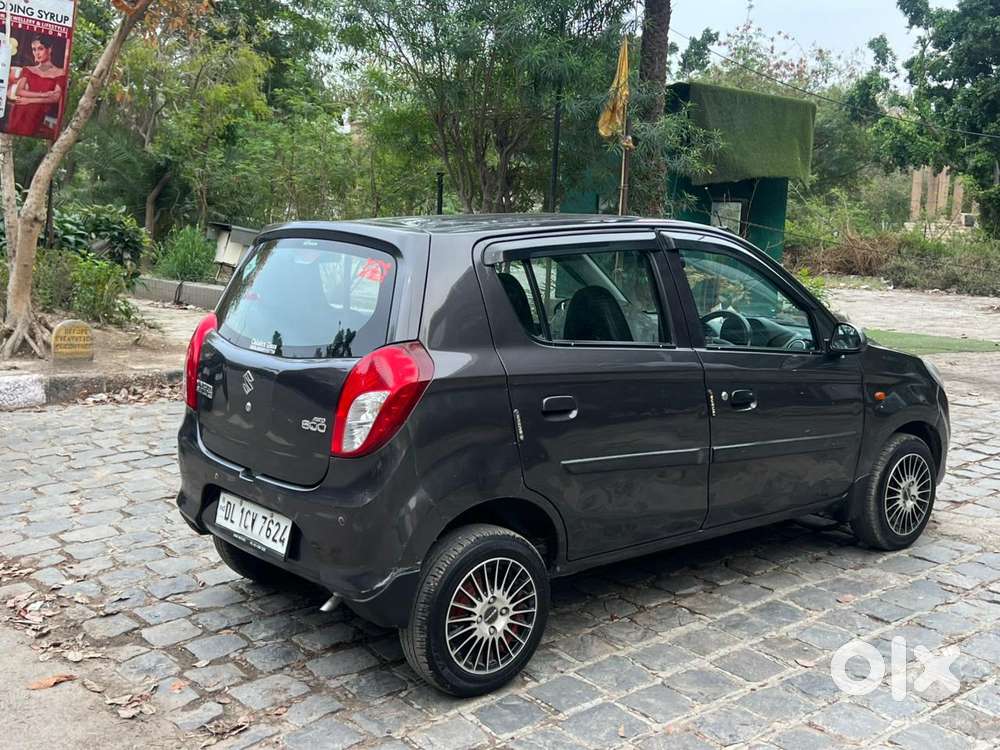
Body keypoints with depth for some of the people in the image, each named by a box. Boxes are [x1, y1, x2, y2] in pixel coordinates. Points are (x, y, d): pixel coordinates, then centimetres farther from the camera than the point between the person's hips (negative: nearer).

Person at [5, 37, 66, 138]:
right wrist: (42, 94, -10)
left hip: (37, 115, -3)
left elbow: (55, 98, -7)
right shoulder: (27, 70, 15)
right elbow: (18, 91, 1)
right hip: (19, 112, 3)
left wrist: (29, 100, -8)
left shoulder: (59, 73, 4)